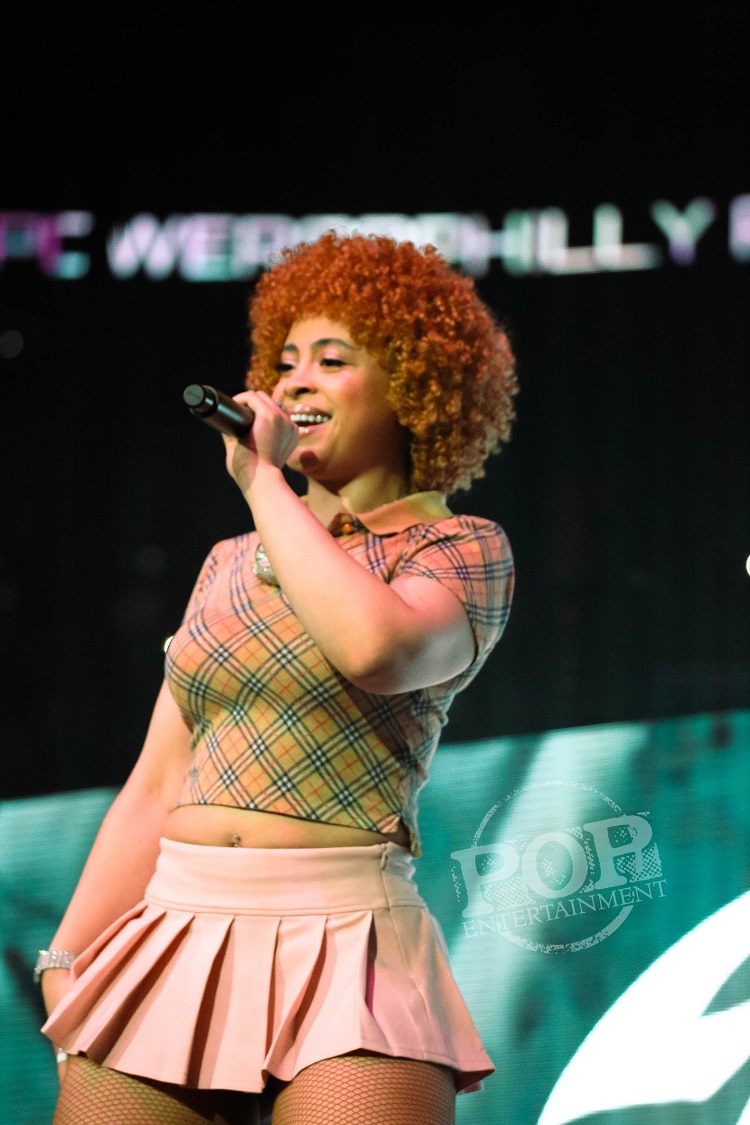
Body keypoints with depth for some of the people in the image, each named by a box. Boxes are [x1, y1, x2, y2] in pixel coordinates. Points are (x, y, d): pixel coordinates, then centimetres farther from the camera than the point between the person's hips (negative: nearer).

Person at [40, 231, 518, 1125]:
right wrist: (67, 959, 8)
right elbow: (155, 788, 17)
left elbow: (374, 647, -21)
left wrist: (262, 481, -9)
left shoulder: (461, 551, 2)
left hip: (344, 957, -5)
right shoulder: (232, 565, 19)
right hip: (171, 943, 5)